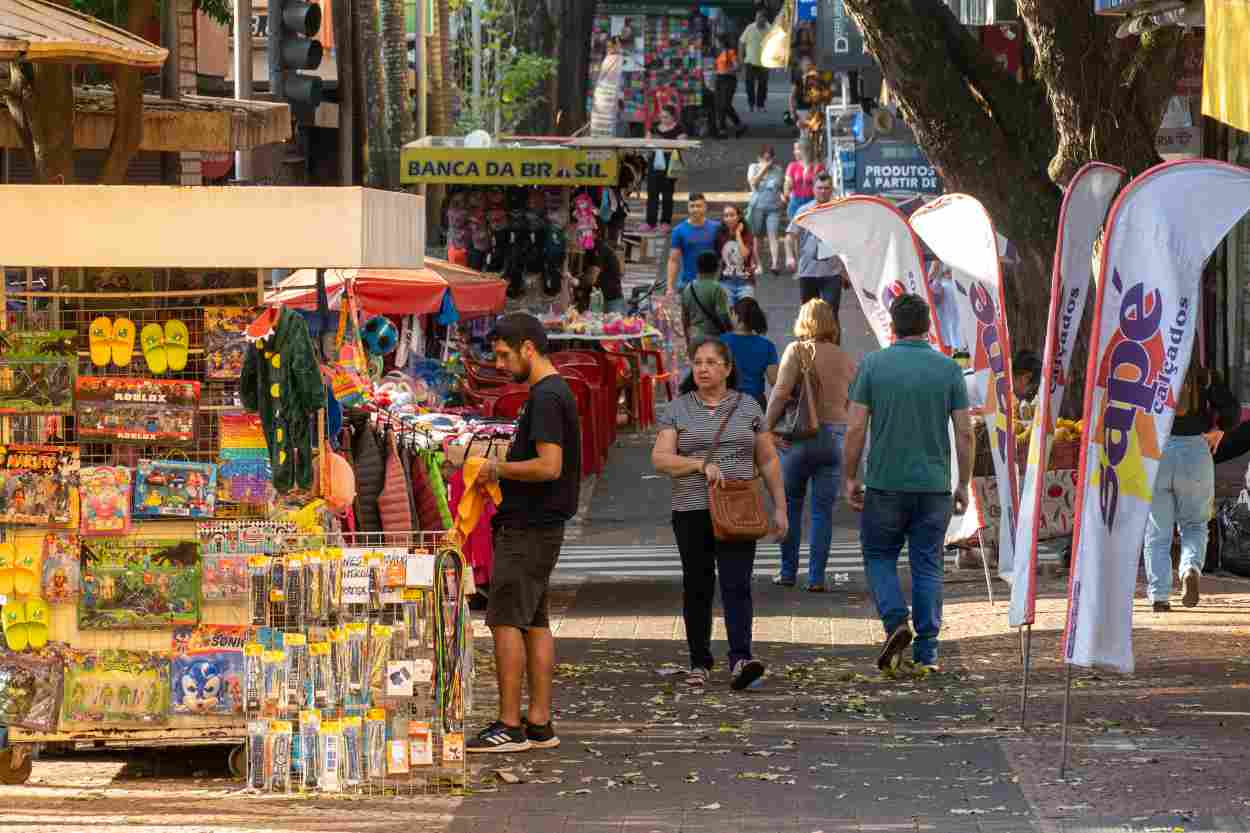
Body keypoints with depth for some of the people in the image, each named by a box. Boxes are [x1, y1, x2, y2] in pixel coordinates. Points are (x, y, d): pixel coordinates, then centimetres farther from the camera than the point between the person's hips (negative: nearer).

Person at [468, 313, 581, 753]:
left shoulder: (545, 397, -16)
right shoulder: (555, 392, 16)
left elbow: (549, 466, -24)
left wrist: (499, 469, -12)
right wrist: (502, 469, 13)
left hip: (527, 528, -10)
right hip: (542, 524, 10)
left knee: (505, 620, -8)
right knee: (535, 622, 11)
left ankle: (510, 725, -8)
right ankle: (539, 724, 12)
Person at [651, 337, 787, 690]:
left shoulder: (747, 407, 9)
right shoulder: (677, 410, 5)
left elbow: (768, 461, 12)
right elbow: (660, 459, -5)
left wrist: (779, 506, 7)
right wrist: (701, 465, -18)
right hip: (692, 513, 1)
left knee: (736, 585, -12)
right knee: (697, 588, 7)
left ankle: (740, 660, -22)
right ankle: (699, 663, 16)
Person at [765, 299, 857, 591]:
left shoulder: (797, 350, -5)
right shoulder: (846, 359, 8)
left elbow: (781, 391, -14)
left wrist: (767, 426, -9)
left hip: (799, 436, -3)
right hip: (835, 437, 3)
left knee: (790, 505, 11)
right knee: (823, 510, 6)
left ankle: (788, 572, 13)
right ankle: (816, 577, 3)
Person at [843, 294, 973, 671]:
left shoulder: (873, 365, -3)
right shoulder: (949, 369, 0)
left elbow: (855, 428, -6)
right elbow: (965, 432, -1)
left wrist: (851, 478, 4)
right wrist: (963, 484, 9)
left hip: (885, 483, -1)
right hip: (934, 485, 1)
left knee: (879, 556, 15)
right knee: (927, 566, 8)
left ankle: (896, 620, -8)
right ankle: (926, 652, 5)